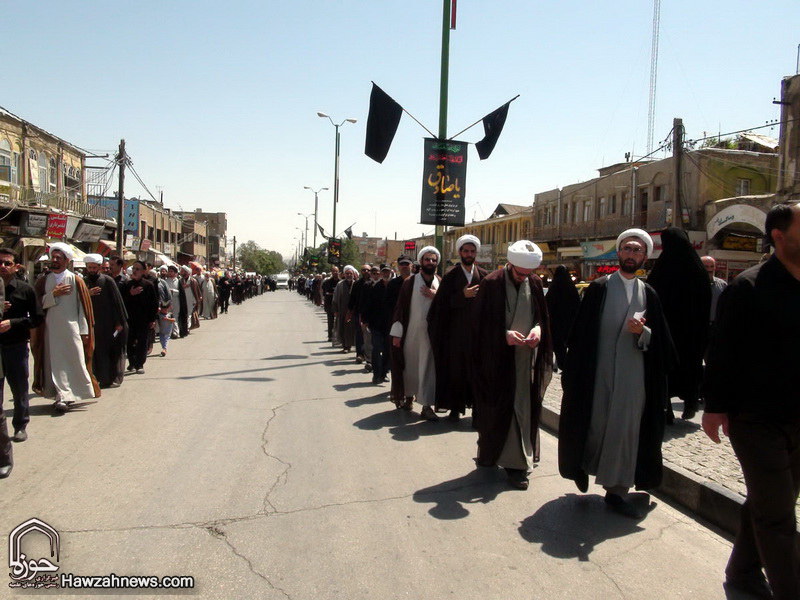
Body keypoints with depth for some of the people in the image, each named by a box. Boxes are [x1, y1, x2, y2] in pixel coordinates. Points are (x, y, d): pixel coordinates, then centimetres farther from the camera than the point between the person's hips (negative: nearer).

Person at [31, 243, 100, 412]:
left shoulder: (76, 280, 0)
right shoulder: (43, 281, 9)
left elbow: (84, 306, -2)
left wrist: (84, 330, -6)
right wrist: (53, 294, -12)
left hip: (71, 328, -2)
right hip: (51, 330, 2)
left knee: (75, 361, -4)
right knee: (56, 363, 2)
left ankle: (64, 396, 4)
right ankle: (62, 397, 8)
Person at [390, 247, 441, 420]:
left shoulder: (441, 283, 6)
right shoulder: (409, 282, 0)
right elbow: (400, 308, -1)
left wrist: (436, 296, -12)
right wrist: (396, 333, -5)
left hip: (432, 333, 1)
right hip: (411, 332, -1)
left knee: (428, 368, 1)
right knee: (410, 366, 11)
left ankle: (426, 405, 5)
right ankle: (408, 396, 32)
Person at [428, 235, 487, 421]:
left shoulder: (484, 276, 7)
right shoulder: (450, 276, 2)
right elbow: (442, 303, -5)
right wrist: (463, 295, -15)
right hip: (455, 331, -1)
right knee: (455, 369, 5)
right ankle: (456, 407, 17)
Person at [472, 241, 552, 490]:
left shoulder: (535, 283, 4)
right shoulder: (492, 283, -9)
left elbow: (543, 315, 12)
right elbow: (481, 322, -6)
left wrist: (538, 329, -9)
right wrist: (504, 335, -19)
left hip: (528, 356, 4)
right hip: (498, 356, -4)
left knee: (524, 408, 6)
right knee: (498, 408, 2)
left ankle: (517, 462, 17)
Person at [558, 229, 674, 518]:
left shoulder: (649, 294, 8)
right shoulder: (598, 288, 1)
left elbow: (661, 342, 7)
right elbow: (581, 332, -3)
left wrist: (643, 332, -15)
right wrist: (575, 373, -8)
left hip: (634, 375, 2)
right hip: (599, 372, -2)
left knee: (626, 430, 4)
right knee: (595, 424, 7)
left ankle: (616, 489, 17)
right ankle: (583, 464, 36)